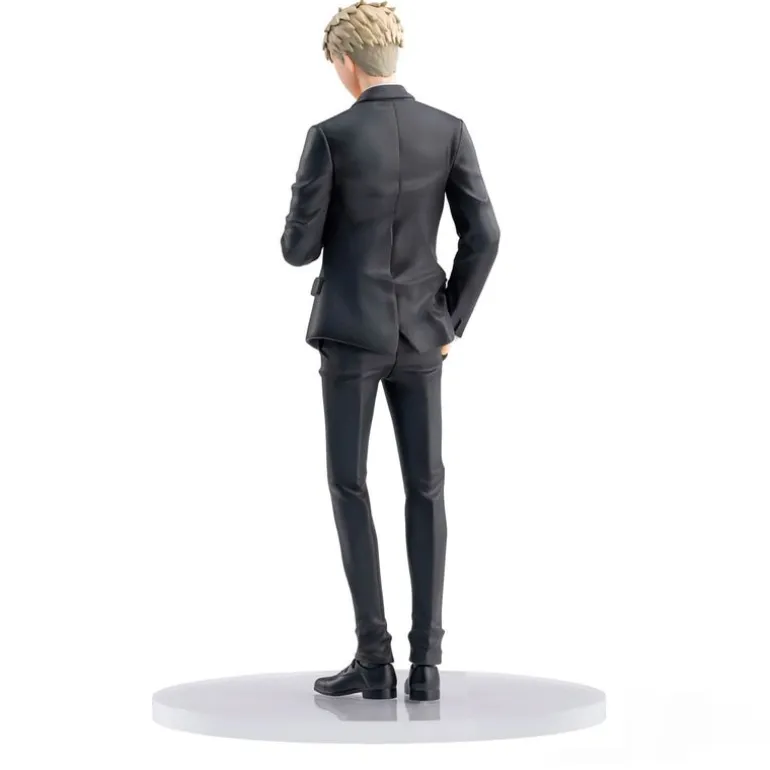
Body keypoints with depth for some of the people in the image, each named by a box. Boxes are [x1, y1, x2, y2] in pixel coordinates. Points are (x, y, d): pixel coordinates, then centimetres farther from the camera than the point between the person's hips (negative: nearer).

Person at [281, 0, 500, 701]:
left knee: (349, 486, 6)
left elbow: (299, 248, -9)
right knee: (425, 488, 8)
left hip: (351, 331, -3)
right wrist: (452, 322, 6)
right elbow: (483, 234, -5)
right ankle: (426, 663, 5)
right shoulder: (449, 131, -2)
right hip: (419, 334, 3)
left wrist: (308, 230, 16)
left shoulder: (331, 137, -12)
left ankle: (375, 658, 2)